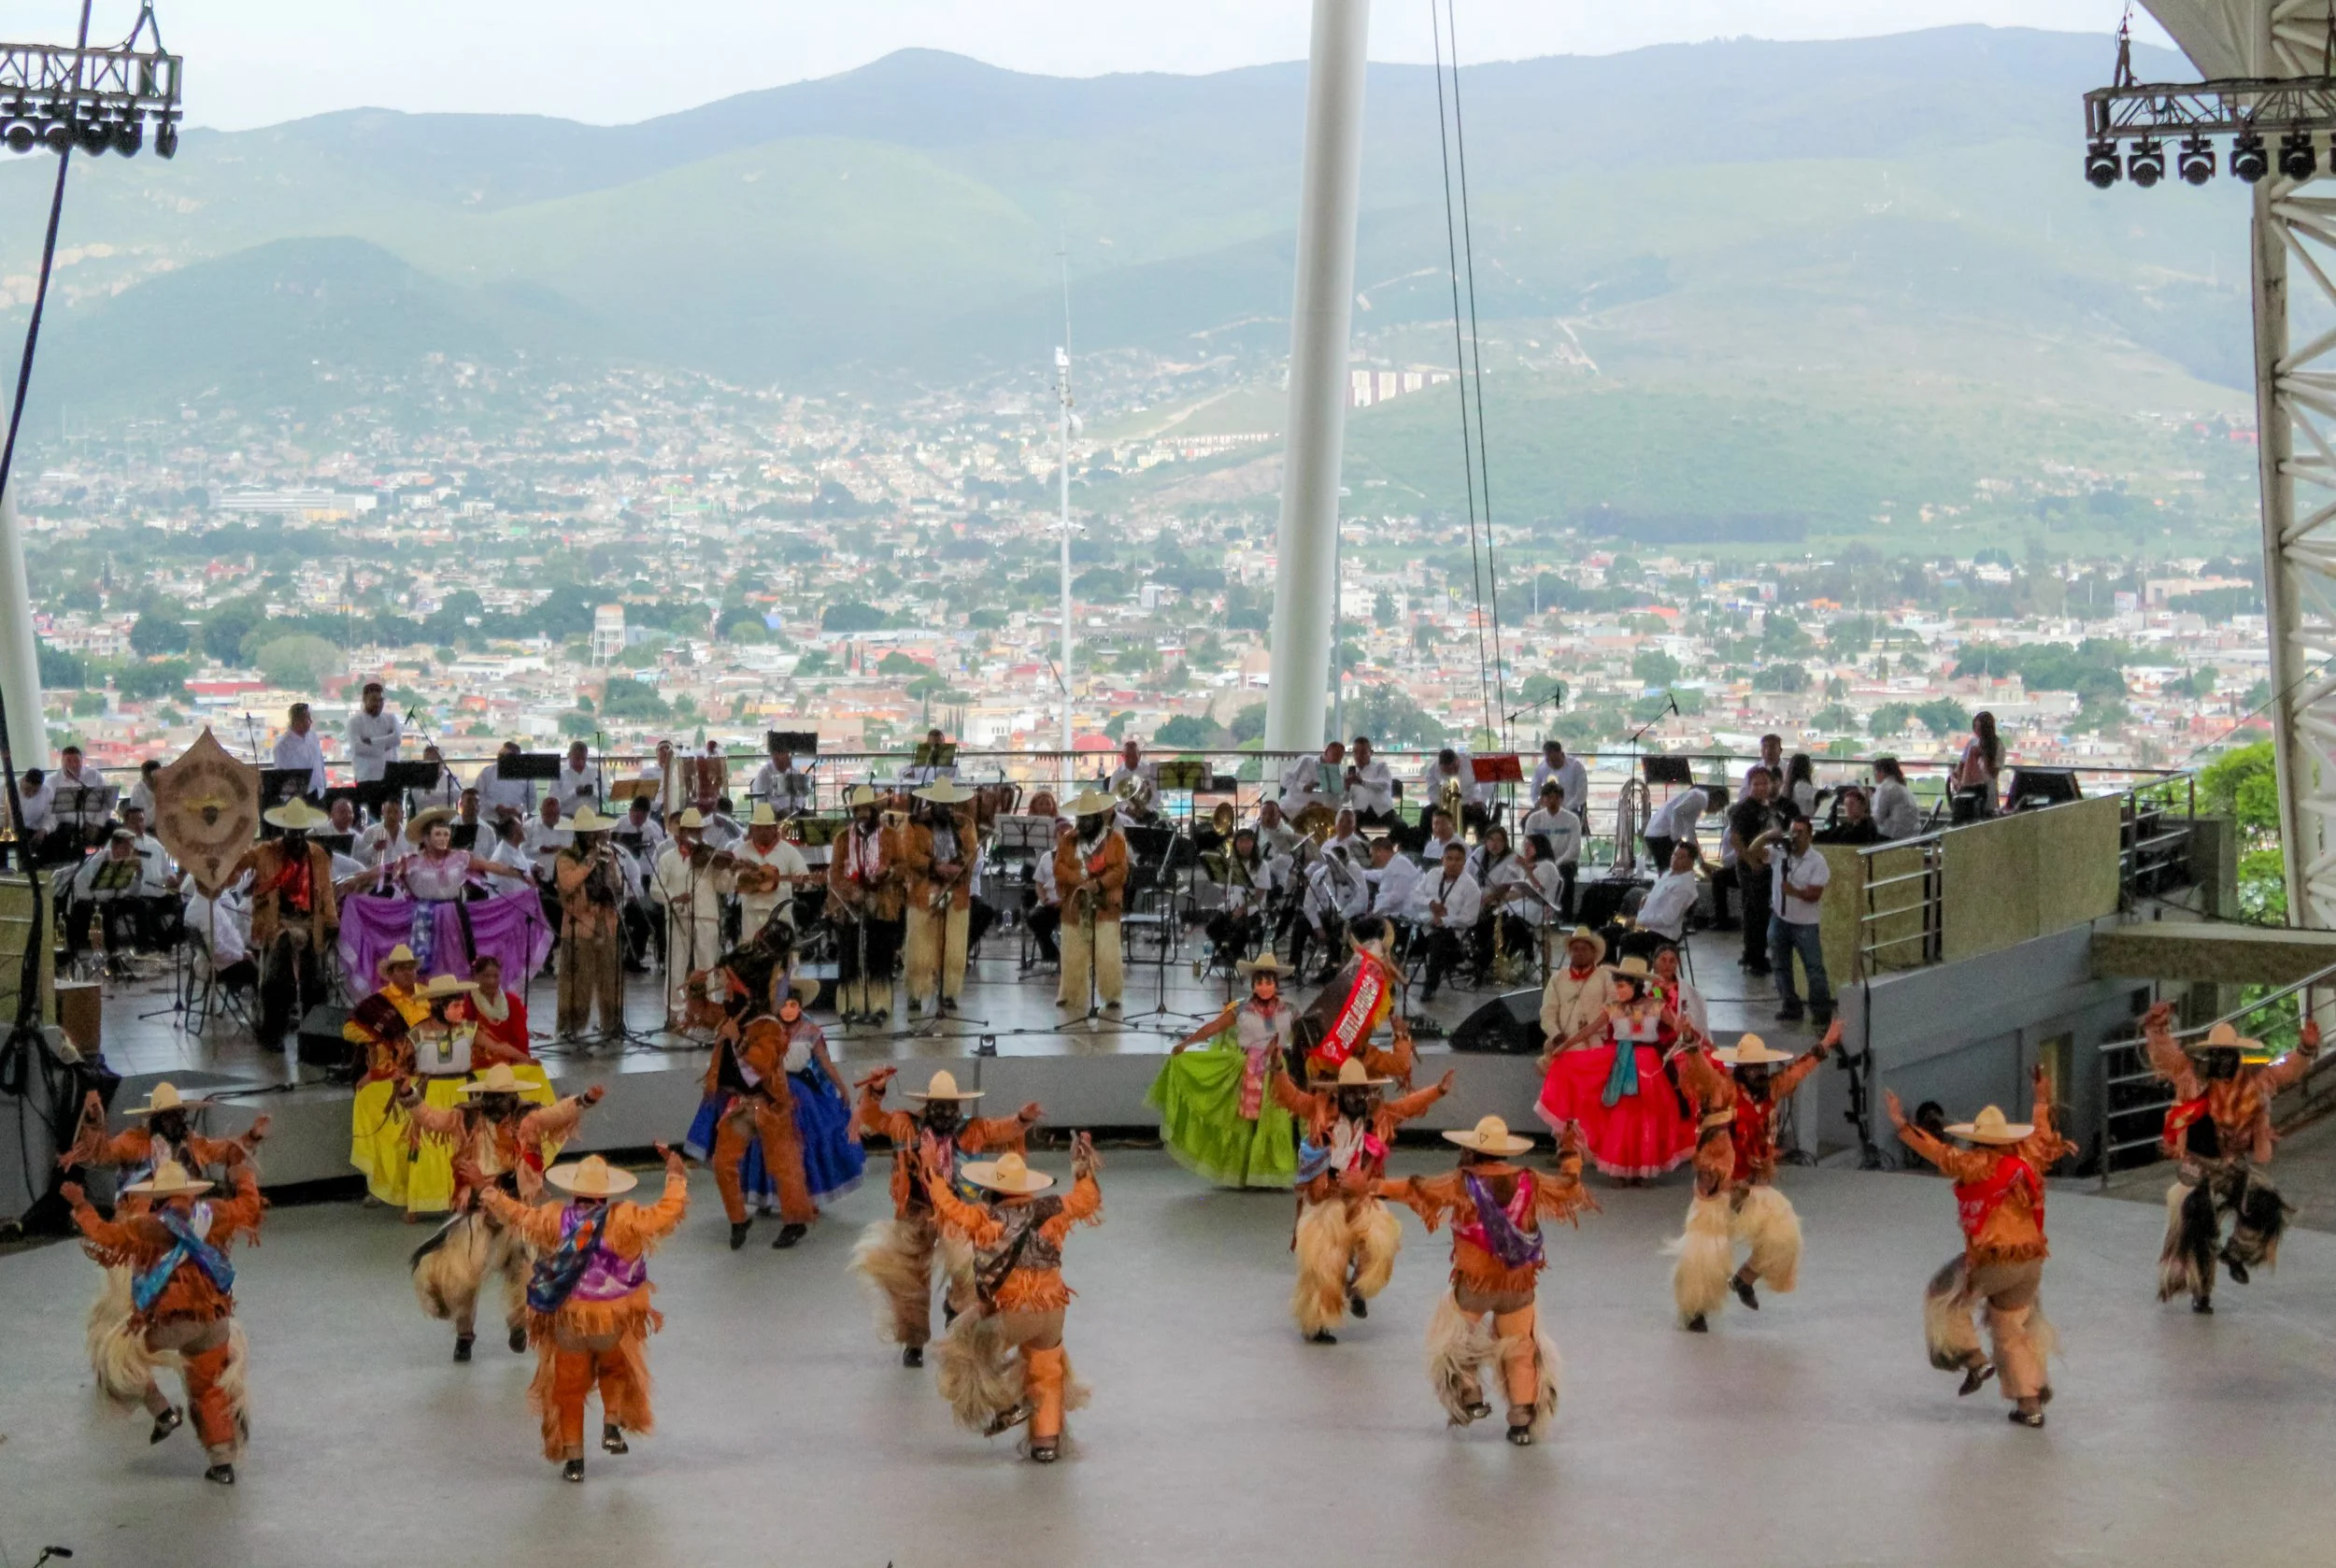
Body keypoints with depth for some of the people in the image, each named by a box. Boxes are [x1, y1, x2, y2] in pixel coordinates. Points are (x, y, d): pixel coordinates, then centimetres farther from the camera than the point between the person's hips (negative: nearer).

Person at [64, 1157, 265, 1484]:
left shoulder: (150, 1226, -9)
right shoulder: (212, 1215, 4)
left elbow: (105, 1234, -6)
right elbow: (248, 1208, 21)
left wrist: (80, 1206, 8)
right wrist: (246, 1179, 39)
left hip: (169, 1320, -5)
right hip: (215, 1319, 5)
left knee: (114, 1353, 16)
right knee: (212, 1389, 19)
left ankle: (163, 1412, 6)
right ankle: (223, 1462, 16)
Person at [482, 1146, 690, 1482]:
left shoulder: (555, 1219, -11)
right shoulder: (625, 1220, -18)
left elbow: (521, 1218, 6)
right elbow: (669, 1213, -12)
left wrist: (494, 1198, 26)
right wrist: (675, 1175, 3)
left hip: (567, 1320, 1)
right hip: (615, 1321, -1)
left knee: (569, 1388, 14)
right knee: (616, 1370, 28)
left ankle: (573, 1458, 15)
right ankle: (612, 1426, 14)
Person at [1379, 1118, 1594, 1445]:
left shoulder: (1463, 1183, -12)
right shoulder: (1528, 1183, -4)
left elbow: (1416, 1189, -16)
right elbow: (1568, 1187, 11)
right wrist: (1571, 1154, 27)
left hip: (1474, 1283, -2)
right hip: (1519, 1284, 2)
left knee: (1452, 1338, 22)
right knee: (1521, 1351, 14)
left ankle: (1471, 1399, 18)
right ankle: (1522, 1421, 11)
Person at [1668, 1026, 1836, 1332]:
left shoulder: (1771, 1091, 4)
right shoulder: (1722, 1090, -14)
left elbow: (1797, 1071, 20)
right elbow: (1700, 1069, -32)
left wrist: (1824, 1046, 28)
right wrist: (1690, 1044, -51)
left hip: (1756, 1189, 6)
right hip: (1717, 1190, -6)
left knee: (1783, 1235, -9)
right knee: (1706, 1256, -7)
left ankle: (1744, 1279, 18)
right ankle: (1694, 1310, 17)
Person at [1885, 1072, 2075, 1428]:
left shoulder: (1979, 1164, -13)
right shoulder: (2028, 1157, 5)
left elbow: (1942, 1154, -22)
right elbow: (2043, 1132, 25)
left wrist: (1901, 1125, -21)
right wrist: (2043, 1098, 42)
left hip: (1992, 1259, -6)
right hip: (2031, 1258, 6)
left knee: (1943, 1296, 18)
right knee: (2013, 1329, 19)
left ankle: (1973, 1359, 5)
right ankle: (2031, 1404, 17)